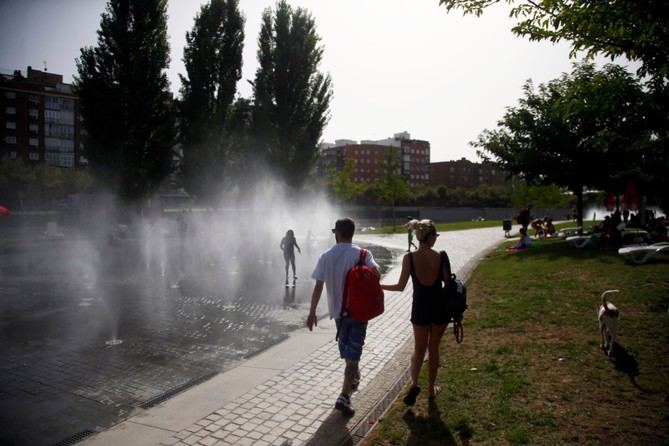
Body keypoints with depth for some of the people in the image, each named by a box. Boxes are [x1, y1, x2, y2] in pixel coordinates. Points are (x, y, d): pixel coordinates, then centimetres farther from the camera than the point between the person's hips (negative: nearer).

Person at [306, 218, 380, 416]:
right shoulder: (362, 254, -9)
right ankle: (344, 396, -8)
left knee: (345, 346, 25)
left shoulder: (326, 256, -5)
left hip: (337, 309, 3)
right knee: (353, 352, 0)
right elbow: (375, 272, -22)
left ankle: (353, 377, 46)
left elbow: (318, 286, -7)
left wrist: (312, 312, -2)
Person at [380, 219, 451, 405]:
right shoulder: (441, 256, -11)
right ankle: (431, 388, 27)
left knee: (419, 348, 17)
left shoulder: (409, 258, -12)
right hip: (439, 307, 0)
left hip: (420, 308, 0)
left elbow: (400, 286, -9)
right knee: (433, 348, 17)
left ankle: (414, 383, -3)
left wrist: (379, 285, 5)